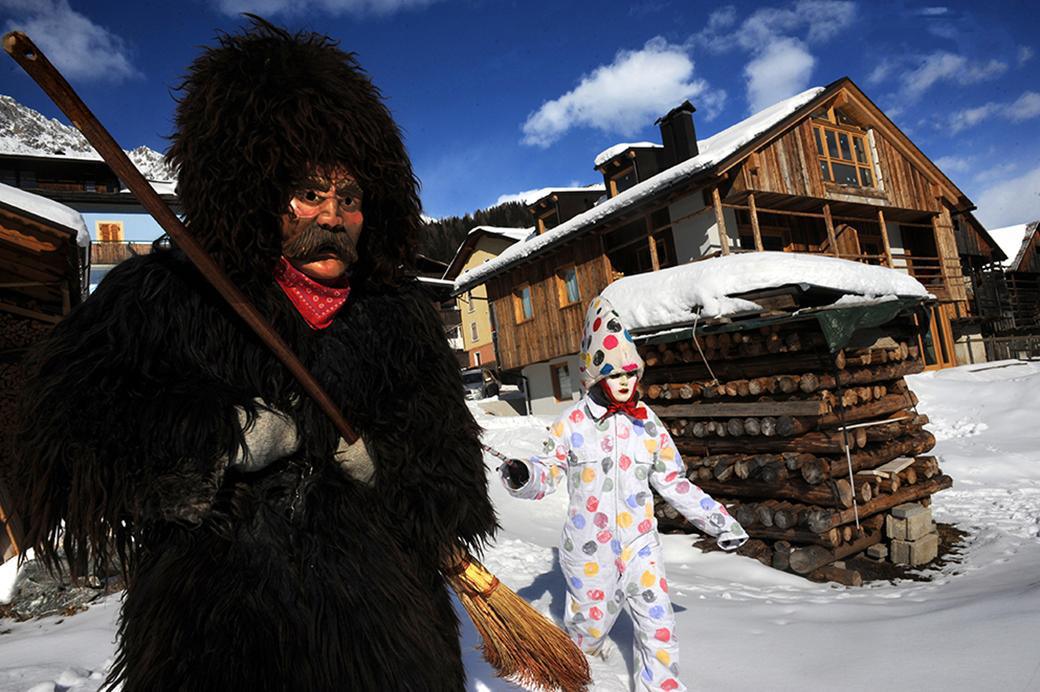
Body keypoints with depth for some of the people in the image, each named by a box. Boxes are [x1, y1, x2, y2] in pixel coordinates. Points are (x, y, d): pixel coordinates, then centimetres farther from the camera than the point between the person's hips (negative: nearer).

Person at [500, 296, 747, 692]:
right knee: (590, 627, 14)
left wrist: (717, 520, 8)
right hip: (588, 547, -2)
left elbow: (673, 481, 8)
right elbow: (547, 472, -7)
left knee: (659, 629, 3)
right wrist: (521, 477, -29)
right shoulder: (573, 422, -9)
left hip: (640, 544, 2)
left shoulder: (648, 423, 0)